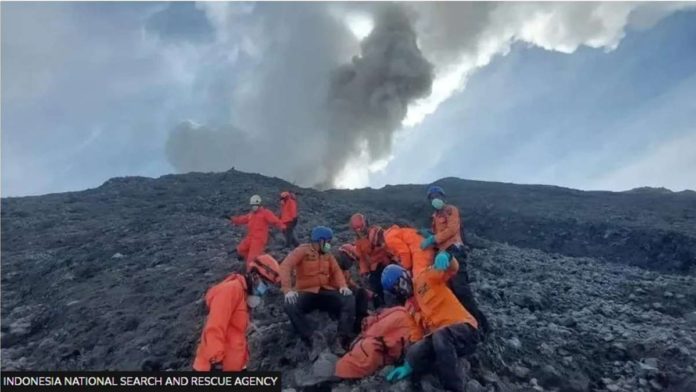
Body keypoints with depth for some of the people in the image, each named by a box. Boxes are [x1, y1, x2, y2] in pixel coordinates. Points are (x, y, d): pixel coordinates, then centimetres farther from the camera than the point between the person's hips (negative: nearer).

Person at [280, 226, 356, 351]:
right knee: (291, 306, -34)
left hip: (325, 292, 4)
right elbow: (285, 266, -17)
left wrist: (343, 286, -14)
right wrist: (288, 289, -30)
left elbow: (336, 271, 8)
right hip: (306, 293, -4)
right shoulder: (303, 250, -4)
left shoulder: (327, 254, 13)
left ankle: (344, 338, -24)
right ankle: (310, 340, -29)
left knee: (349, 300, -20)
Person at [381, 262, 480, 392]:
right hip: (438, 337, 5)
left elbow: (453, 267, -11)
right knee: (414, 354, -26)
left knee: (440, 335, -39)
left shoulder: (426, 277, 4)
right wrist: (409, 365, 2)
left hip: (464, 329, -4)